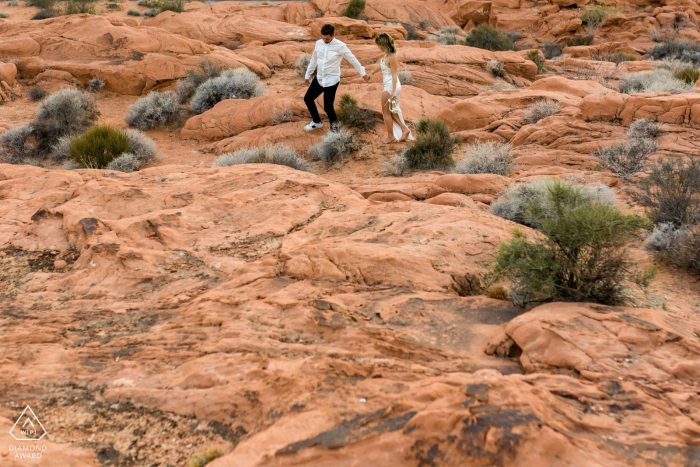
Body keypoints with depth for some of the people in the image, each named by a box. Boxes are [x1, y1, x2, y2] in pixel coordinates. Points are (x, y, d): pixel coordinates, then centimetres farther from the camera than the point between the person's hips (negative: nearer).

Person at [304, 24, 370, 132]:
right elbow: (313, 60, 15)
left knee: (328, 106, -7)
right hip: (319, 78, 6)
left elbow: (353, 60, -4)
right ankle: (317, 122, 32)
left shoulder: (340, 46, -13)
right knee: (308, 98, 11)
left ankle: (334, 125, 21)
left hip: (332, 80, -6)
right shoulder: (319, 43, 2)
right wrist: (308, 75, 20)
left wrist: (363, 74, 2)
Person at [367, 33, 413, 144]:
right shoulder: (386, 54, 8)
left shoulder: (392, 57, -20)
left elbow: (394, 75, -22)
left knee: (386, 112, 3)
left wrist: (393, 91, -25)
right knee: (391, 111, 15)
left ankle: (391, 137, 13)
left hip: (391, 87, -9)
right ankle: (405, 129, 16)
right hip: (388, 86, 9)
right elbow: (380, 64, 27)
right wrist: (371, 73, 43)